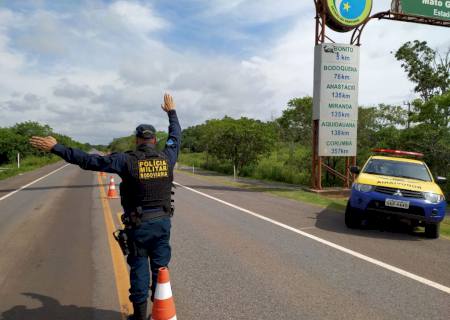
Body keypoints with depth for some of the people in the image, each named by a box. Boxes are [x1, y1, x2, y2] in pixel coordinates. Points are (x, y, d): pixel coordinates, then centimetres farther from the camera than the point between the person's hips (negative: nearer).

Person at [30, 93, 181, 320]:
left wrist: (55, 147, -9)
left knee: (139, 269, 11)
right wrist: (171, 112, 31)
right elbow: (176, 136, 17)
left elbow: (89, 161, -14)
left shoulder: (127, 160, -13)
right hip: (163, 222, 3)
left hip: (138, 225, -3)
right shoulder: (167, 158, -2)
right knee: (161, 267, 15)